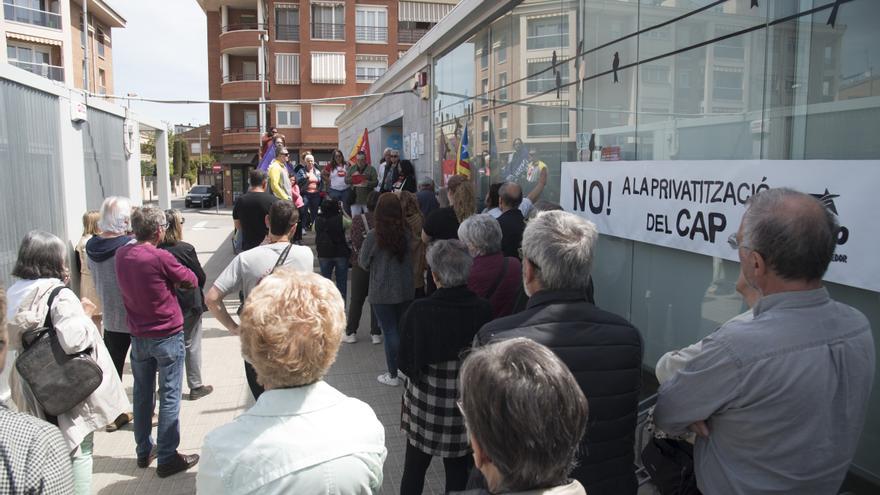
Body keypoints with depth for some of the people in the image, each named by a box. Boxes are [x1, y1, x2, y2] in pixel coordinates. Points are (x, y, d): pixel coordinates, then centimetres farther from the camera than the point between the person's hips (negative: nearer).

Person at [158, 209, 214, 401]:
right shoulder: (186, 249, -18)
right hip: (188, 304, -4)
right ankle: (195, 386, 16)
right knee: (191, 345, 8)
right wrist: (196, 289, 11)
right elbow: (200, 277, -9)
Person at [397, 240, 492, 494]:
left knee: (414, 468, 19)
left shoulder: (418, 311, -21)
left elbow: (405, 363, -12)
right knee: (458, 472, 18)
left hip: (425, 404, -1)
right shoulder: (483, 310, -16)